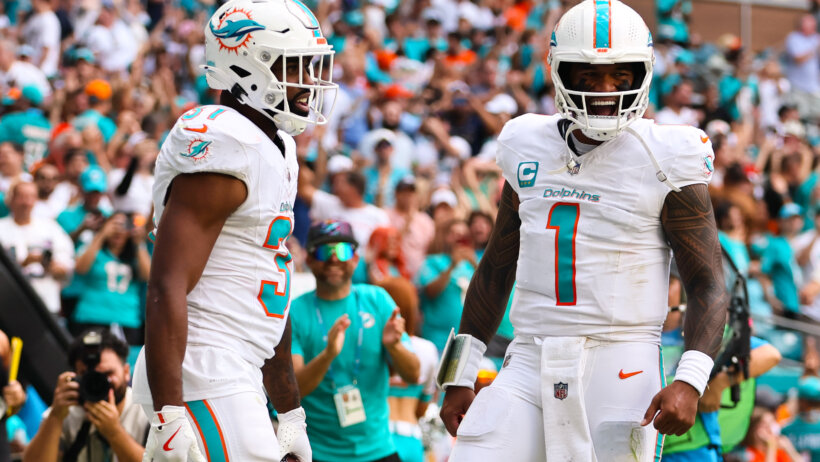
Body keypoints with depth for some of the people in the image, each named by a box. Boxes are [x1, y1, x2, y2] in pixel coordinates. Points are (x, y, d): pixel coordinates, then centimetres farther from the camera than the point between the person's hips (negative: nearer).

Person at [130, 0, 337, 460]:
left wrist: (291, 413, 27)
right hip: (204, 376, -10)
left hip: (236, 378, 10)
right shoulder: (224, 149, -14)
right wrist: (168, 414, -27)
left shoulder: (277, 149, 17)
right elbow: (167, 288, -21)